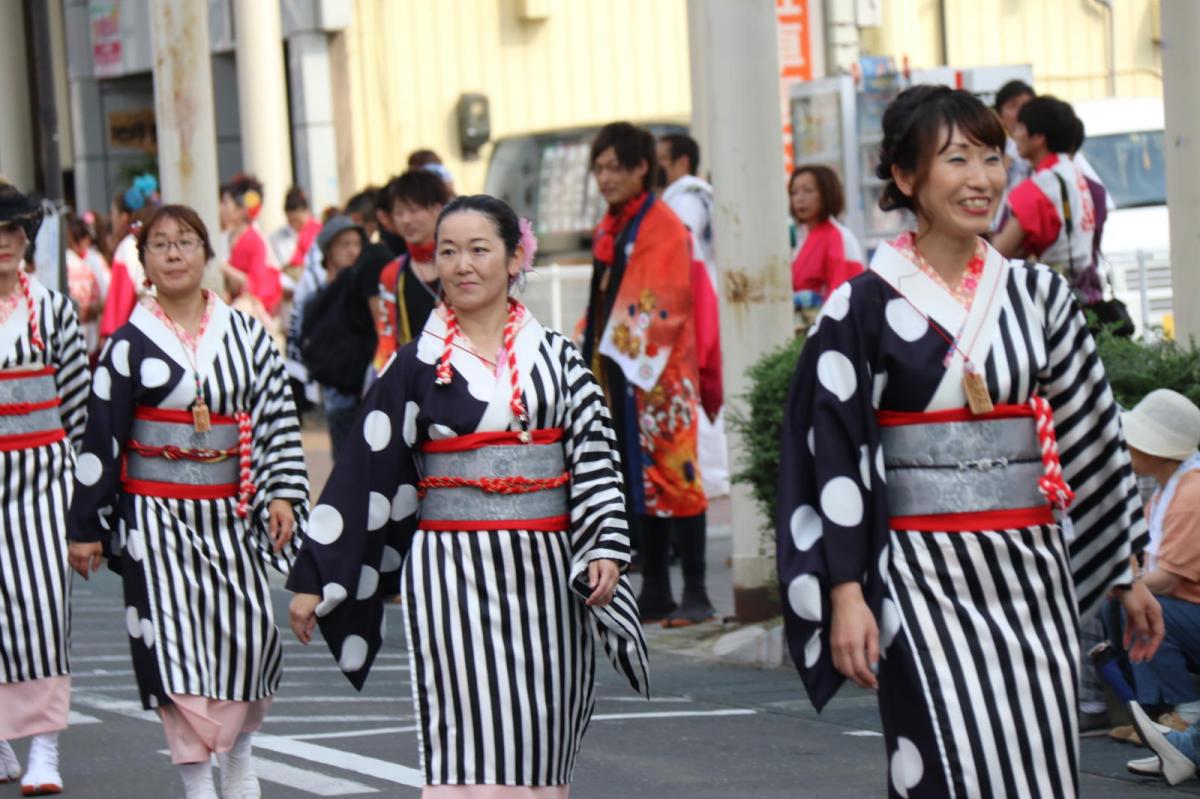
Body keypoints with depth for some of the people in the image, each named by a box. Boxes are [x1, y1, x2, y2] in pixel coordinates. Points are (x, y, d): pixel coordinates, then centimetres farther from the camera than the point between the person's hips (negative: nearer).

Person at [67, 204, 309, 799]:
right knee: (175, 640, -5)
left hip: (231, 511, 2)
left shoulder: (246, 335, 5)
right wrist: (85, 524, 0)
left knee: (249, 630, -4)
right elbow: (100, 438, 0)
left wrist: (283, 492, -4)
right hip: (156, 516, -2)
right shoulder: (128, 344, -1)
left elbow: (277, 416, 6)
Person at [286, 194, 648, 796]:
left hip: (547, 572, 2)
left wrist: (605, 546, -8)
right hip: (453, 574, -2)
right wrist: (312, 580, 1)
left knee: (541, 744, 4)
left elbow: (595, 455, 6)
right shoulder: (417, 366, 3)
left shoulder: (557, 357, 8)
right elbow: (361, 472, 2)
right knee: (472, 737, -9)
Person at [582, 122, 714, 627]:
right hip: (615, 372, 8)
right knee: (638, 483, 9)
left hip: (658, 375, -8)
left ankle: (695, 594, -4)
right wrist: (594, 356, 14)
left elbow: (661, 308, -16)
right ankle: (654, 592, 15)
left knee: (672, 474, -7)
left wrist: (634, 362, -19)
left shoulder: (664, 229, -10)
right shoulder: (609, 230, 15)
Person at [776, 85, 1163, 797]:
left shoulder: (1038, 296, 8)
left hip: (1034, 574, 4)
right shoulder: (864, 307, -4)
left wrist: (1127, 576, 15)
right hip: (926, 578, -4)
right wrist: (846, 594, -11)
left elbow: (1091, 435, 14)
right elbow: (834, 458, -5)